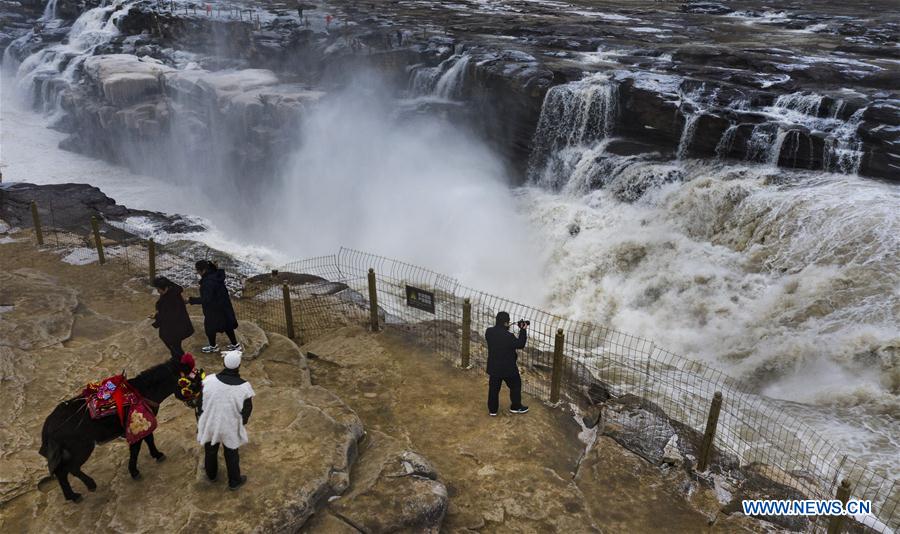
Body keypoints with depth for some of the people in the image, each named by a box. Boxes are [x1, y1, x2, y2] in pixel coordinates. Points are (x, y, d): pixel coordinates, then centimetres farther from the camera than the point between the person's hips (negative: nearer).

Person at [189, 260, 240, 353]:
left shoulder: (208, 282, -30)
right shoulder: (216, 275, -4)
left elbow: (206, 299, -29)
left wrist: (191, 300, -25)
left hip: (214, 308, -8)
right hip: (223, 305, 8)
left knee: (210, 327, 15)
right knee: (227, 325, 20)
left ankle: (213, 346, 36)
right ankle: (235, 345, 31)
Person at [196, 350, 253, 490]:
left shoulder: (210, 380, -23)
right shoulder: (244, 387, -25)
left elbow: (201, 404, -10)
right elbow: (246, 410, -11)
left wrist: (200, 424, 7)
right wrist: (241, 423, 11)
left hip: (210, 425, 2)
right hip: (230, 428, -2)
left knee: (210, 451, 29)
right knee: (231, 455, 23)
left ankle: (211, 475, 53)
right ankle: (234, 481, 41)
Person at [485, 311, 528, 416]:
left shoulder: (489, 332, -12)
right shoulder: (508, 336, -28)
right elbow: (520, 344, -13)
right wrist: (523, 330, -6)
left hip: (493, 367, 5)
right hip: (508, 368, -5)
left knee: (493, 388, 18)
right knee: (515, 385, 20)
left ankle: (492, 410, 29)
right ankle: (516, 407, 34)